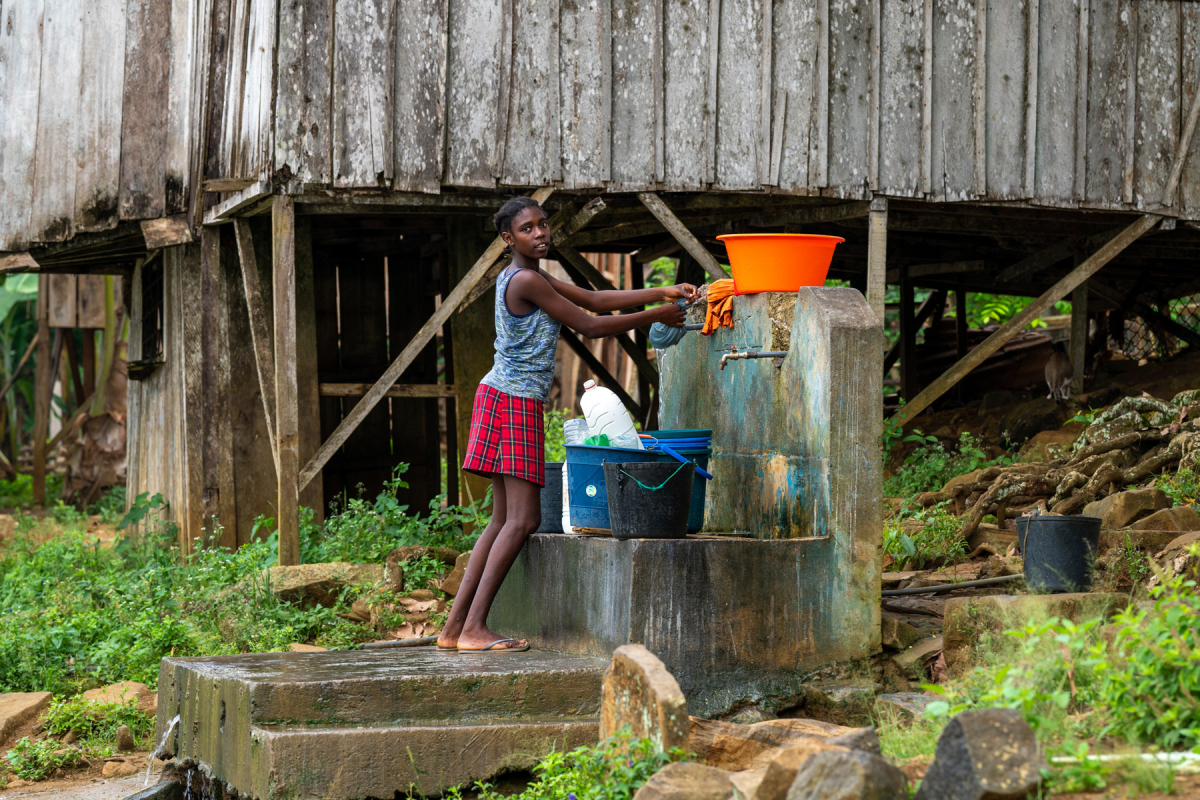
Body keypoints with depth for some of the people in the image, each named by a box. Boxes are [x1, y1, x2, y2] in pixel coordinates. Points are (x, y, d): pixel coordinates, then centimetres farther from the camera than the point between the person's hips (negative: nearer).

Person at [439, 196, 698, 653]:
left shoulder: (532, 278, 18)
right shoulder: (526, 280, -14)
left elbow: (595, 300, 18)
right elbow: (591, 327, -11)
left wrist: (663, 293, 11)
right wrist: (657, 317, -2)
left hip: (508, 399, 10)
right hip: (514, 401, -10)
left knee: (505, 519, 7)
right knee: (523, 518, -13)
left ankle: (455, 627, 4)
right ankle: (474, 628, -17)